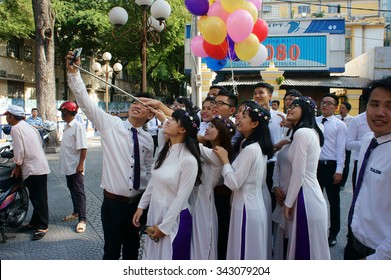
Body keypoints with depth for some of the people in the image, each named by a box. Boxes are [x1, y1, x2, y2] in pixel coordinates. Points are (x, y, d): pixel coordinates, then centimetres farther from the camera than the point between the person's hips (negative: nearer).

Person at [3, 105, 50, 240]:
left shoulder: (16, 128, -11)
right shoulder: (27, 126, 17)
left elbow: (19, 151, -16)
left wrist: (17, 167, -2)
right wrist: (20, 164, 20)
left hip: (33, 169, -10)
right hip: (39, 167, 10)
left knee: (39, 199, -4)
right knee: (36, 197, 16)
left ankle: (43, 226, 1)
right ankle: (35, 222, 25)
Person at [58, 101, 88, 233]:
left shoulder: (78, 126, -18)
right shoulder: (67, 127, 10)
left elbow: (83, 148, -22)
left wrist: (80, 165, -24)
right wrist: (64, 164, 18)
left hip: (75, 167, -9)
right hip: (68, 166, 9)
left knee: (79, 192, -5)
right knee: (72, 190, 18)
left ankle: (82, 219, -1)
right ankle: (76, 212, 32)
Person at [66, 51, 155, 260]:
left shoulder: (147, 139, 4)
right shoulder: (110, 124, -6)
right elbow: (85, 101, -15)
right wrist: (73, 72, -26)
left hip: (138, 201, 4)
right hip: (114, 201, -3)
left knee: (133, 246, 18)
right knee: (112, 249, 4)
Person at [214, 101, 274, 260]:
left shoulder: (250, 149, -21)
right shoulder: (258, 146, 8)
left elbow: (234, 183, -19)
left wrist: (225, 160, -10)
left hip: (247, 208, -9)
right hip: (256, 205, 9)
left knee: (244, 254, 3)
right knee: (255, 253, 19)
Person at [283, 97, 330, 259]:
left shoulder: (301, 133, -15)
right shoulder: (313, 131, 14)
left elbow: (298, 173, -17)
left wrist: (288, 203, -10)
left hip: (305, 197, -9)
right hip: (312, 194, 9)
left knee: (303, 249, 1)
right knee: (312, 247, 17)